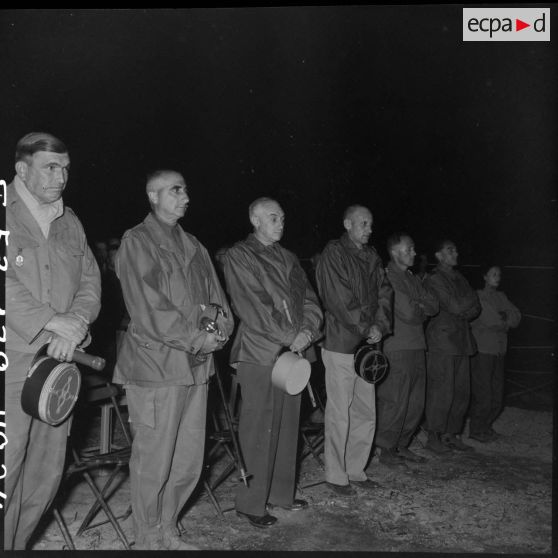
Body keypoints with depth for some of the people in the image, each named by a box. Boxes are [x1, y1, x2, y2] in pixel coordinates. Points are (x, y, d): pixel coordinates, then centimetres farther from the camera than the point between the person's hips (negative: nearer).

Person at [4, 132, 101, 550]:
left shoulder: (69, 222, 16)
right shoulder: (8, 214, -3)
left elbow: (91, 280, 10)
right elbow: (7, 285, -15)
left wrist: (75, 324, -8)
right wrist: (52, 321, -17)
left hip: (59, 362, 6)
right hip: (13, 363, -6)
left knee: (48, 471, 12)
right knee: (8, 465, -4)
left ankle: (19, 542, 28)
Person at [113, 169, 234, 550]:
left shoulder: (193, 246, 18)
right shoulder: (136, 242, -4)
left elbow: (216, 295, 15)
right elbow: (148, 308, -13)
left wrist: (220, 317, -7)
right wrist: (197, 338, -14)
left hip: (196, 365, 7)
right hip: (156, 365, -7)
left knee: (189, 460, 12)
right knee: (154, 459, 1)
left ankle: (168, 532, 29)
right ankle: (149, 538, 19)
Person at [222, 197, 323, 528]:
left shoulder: (287, 259, 18)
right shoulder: (239, 257, -3)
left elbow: (308, 298, 12)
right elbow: (253, 307, -12)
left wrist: (308, 330, -8)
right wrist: (291, 337, -14)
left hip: (293, 352, 7)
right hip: (260, 353, -6)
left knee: (288, 426, 11)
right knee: (260, 430, -3)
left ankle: (281, 493, 24)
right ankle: (251, 503, 7)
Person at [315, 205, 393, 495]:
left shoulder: (372, 257, 15)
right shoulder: (333, 253, -8)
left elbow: (385, 293, 9)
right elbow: (339, 300, -15)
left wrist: (380, 325, -7)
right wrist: (366, 329, -12)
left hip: (367, 345, 7)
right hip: (340, 345, -7)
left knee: (366, 413, 12)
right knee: (339, 414, -1)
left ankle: (355, 470, 24)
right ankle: (336, 476, 10)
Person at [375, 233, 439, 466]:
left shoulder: (413, 279, 18)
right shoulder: (388, 277, -11)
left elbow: (434, 306, 9)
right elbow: (408, 314, -17)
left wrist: (417, 307, -8)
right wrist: (422, 311, 2)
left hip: (417, 346, 9)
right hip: (397, 348, -9)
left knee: (416, 403, 12)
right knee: (395, 402, -2)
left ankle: (402, 446, 24)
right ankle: (386, 450, 10)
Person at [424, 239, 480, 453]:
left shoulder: (460, 279, 20)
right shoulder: (433, 280, -4)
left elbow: (476, 308, 14)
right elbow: (455, 306, -13)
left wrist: (462, 313, -5)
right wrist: (470, 299, 4)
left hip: (461, 341, 7)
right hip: (442, 341, -7)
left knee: (461, 391, 6)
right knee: (441, 391, -7)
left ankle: (452, 434, 16)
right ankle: (434, 437, 2)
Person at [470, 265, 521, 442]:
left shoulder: (501, 297, 16)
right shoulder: (478, 296, -5)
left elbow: (516, 317, 7)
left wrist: (504, 317, -10)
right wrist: (505, 320, 1)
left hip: (499, 351, 7)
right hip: (482, 350, -7)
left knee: (497, 396, 9)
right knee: (483, 394, -5)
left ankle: (485, 426, 24)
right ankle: (476, 429, 10)